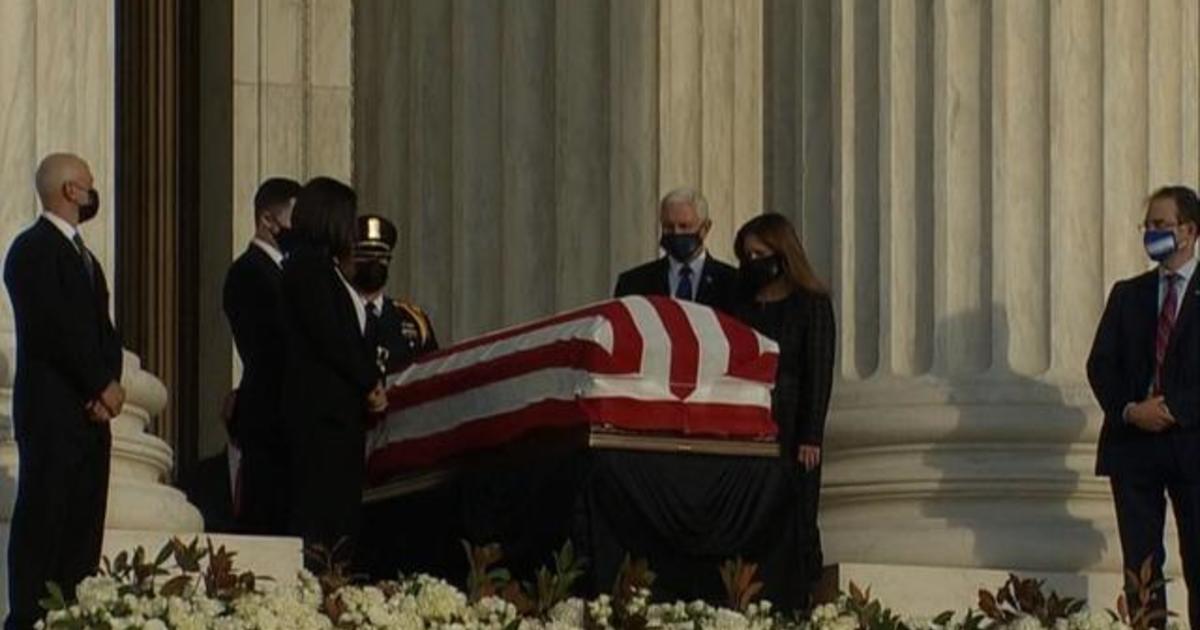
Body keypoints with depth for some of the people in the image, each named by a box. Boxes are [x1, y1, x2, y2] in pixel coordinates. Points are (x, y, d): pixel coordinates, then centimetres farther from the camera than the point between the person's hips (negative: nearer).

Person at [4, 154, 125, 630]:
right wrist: (102, 386, -12)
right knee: (42, 518, -9)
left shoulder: (82, 255, 22)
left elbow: (103, 330, 17)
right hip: (52, 408, -8)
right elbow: (54, 327, -16)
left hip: (90, 411, 9)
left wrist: (109, 384, -2)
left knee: (85, 523, 4)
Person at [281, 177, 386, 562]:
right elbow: (328, 337, -16)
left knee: (343, 512, 4)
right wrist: (371, 382, -5)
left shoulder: (327, 267, 20)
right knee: (318, 515, -12)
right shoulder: (307, 265, -9)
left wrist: (373, 384, 3)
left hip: (346, 407, 9)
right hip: (321, 408, -9)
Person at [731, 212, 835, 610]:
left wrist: (811, 438, -10)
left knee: (797, 527, -4)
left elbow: (819, 373, -3)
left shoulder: (811, 304, 2)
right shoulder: (741, 304, 14)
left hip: (792, 431, -4)